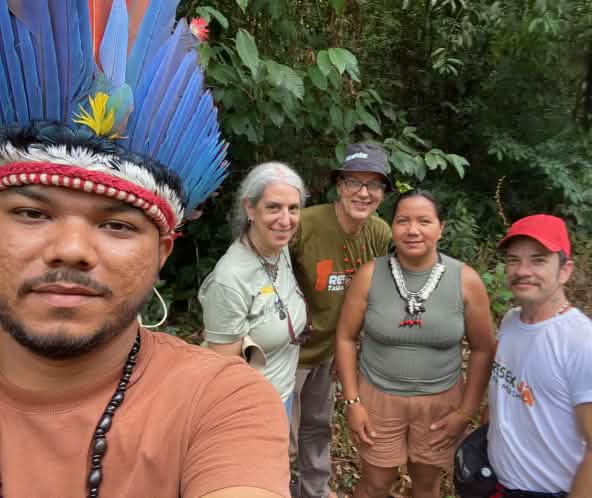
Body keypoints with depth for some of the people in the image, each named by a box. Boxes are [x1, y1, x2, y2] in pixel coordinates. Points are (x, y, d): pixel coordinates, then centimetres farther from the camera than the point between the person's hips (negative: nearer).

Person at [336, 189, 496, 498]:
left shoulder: (466, 280, -12)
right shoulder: (370, 275, -13)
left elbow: (483, 349, -3)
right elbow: (346, 337, -5)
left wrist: (466, 411, -4)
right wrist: (352, 401, -7)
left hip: (441, 401, 1)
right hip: (378, 397, 0)